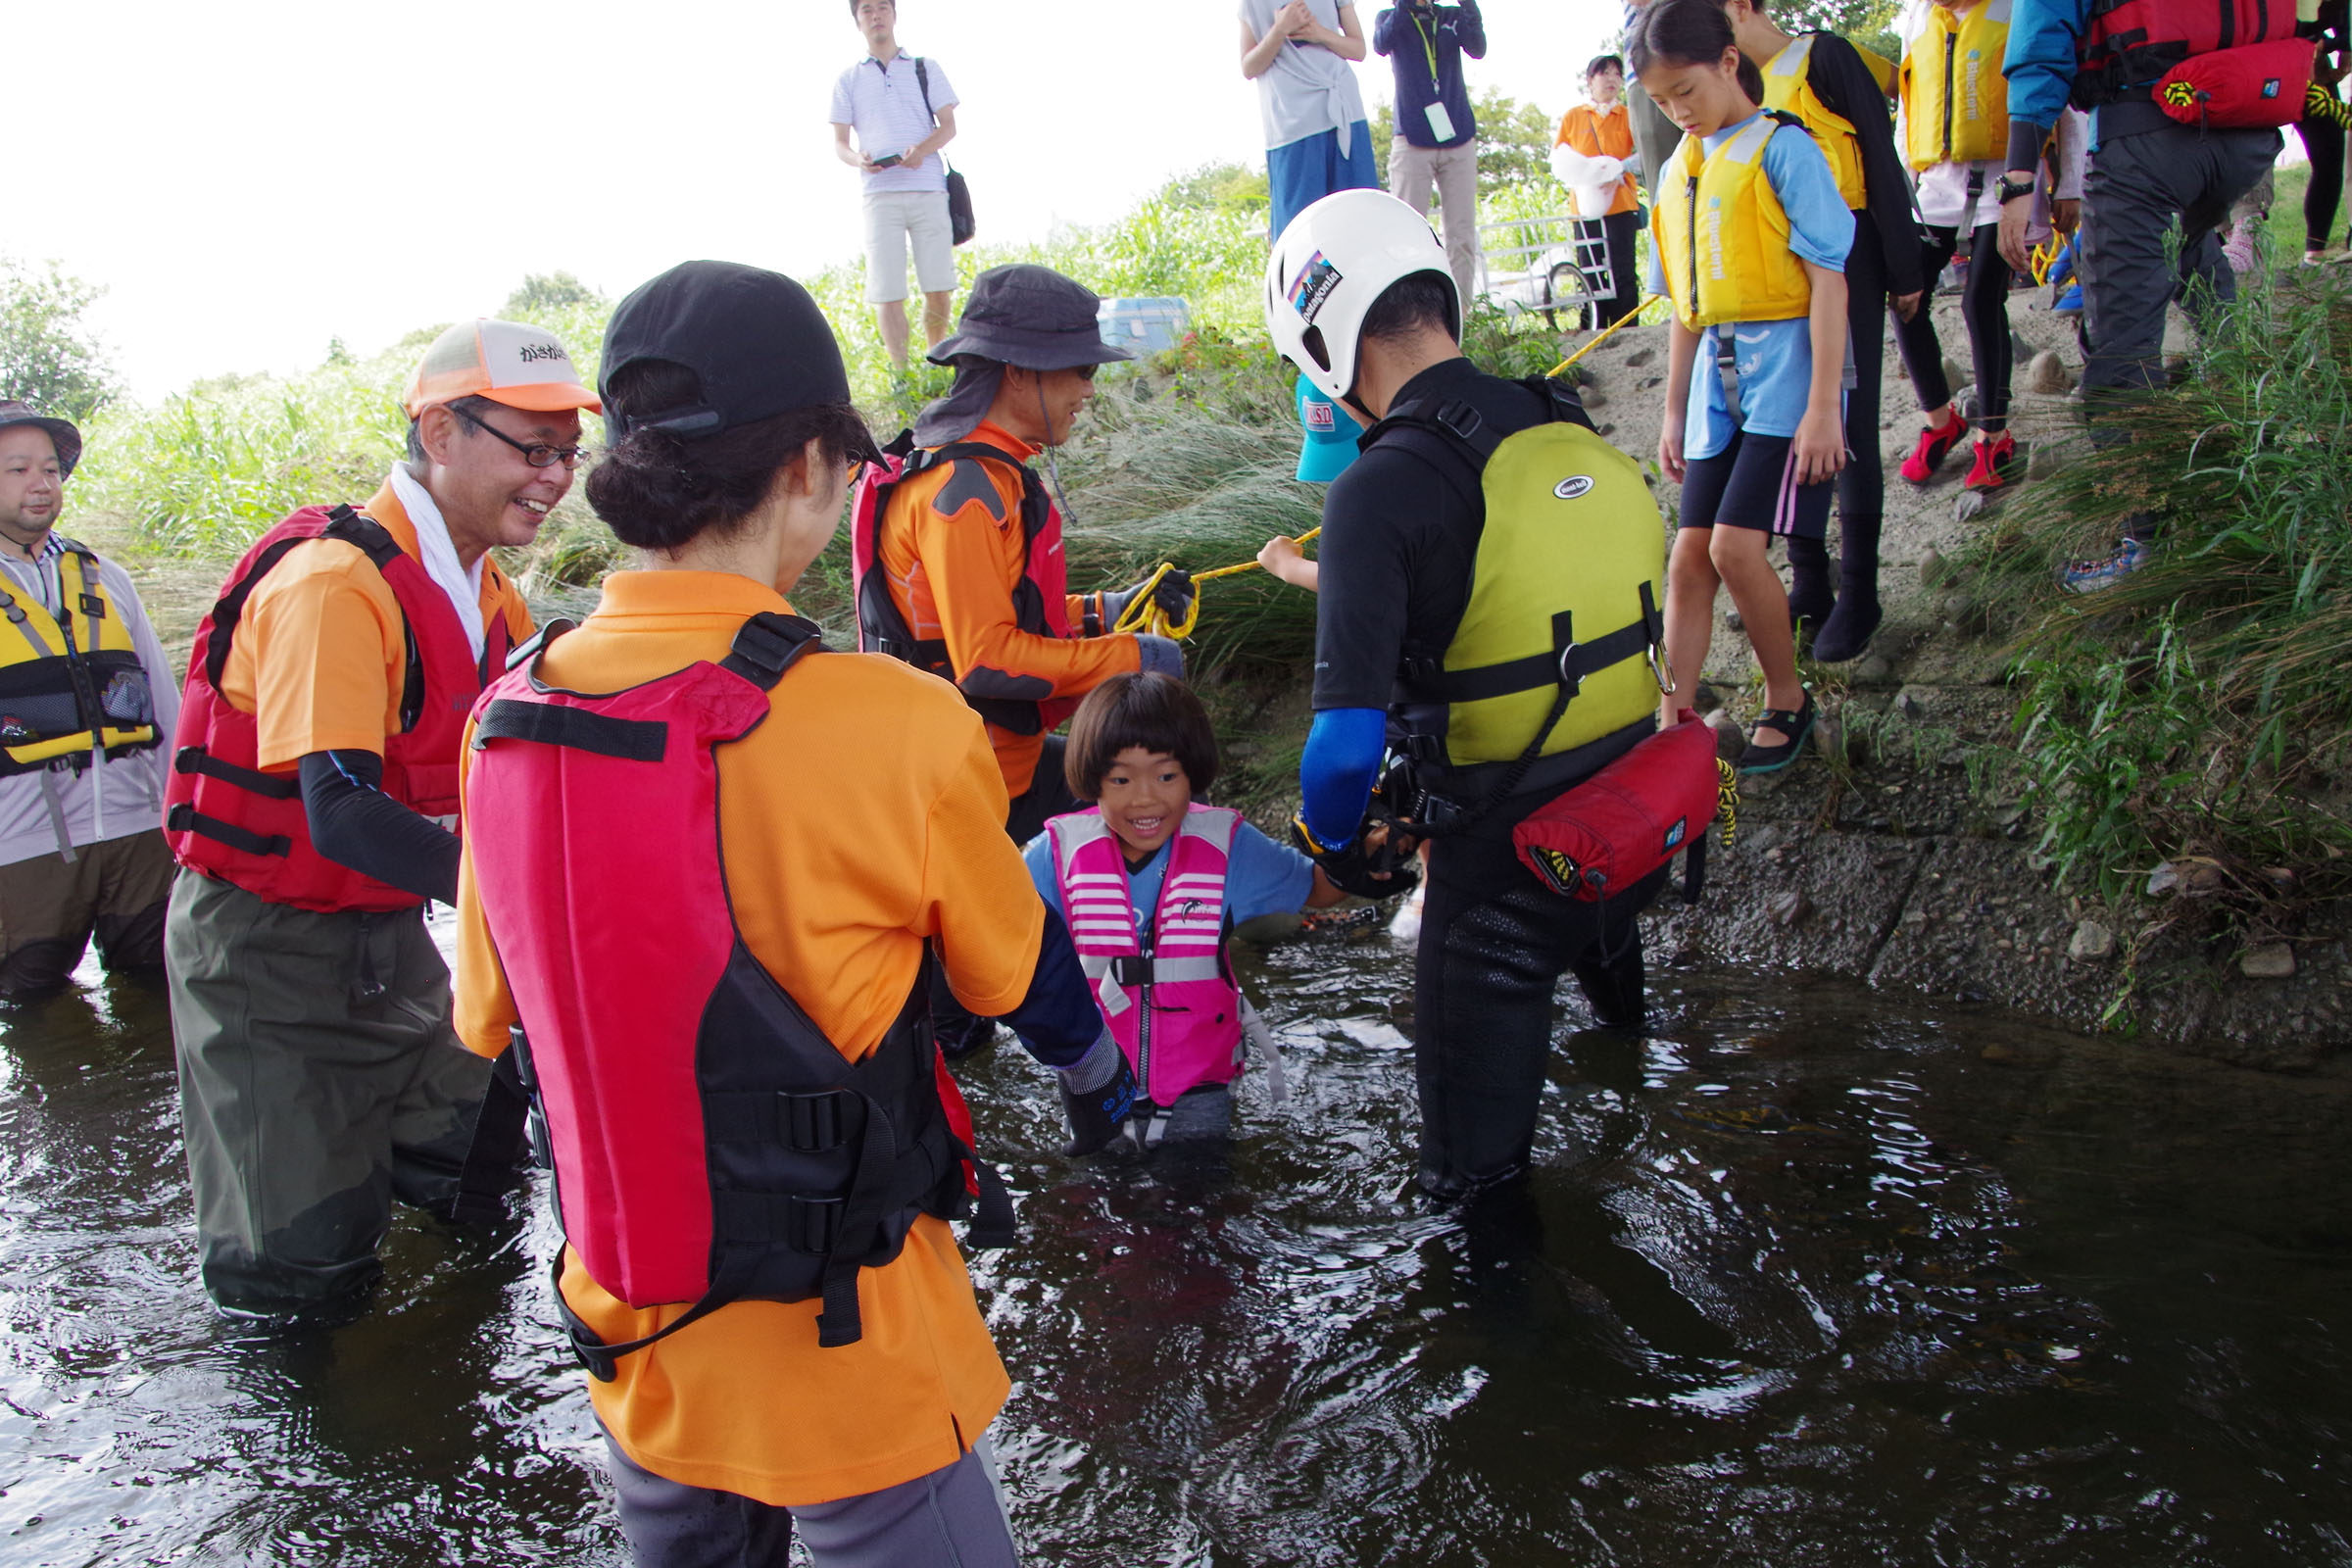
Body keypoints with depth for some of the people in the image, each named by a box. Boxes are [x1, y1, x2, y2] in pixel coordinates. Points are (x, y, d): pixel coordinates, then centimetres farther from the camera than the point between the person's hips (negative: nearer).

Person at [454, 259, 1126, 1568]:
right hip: (846, 1347, -5)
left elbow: (489, 1018, 5)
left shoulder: (503, 725, -10)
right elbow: (1013, 969, -5)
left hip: (632, 1322, 5)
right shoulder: (899, 726, -24)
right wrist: (1102, 1063, 17)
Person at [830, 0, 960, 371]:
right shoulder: (848, 80, 14)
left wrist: (923, 149, -14)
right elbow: (839, 143, 10)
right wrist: (857, 159, -14)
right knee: (887, 293, -8)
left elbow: (948, 126, 7)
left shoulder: (926, 69, 14)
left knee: (939, 289, -3)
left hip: (928, 189, 0)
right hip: (880, 193, 0)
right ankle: (901, 375, -6)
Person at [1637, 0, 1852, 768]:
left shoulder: (1781, 148, -7)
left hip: (1781, 369, -7)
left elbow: (1829, 278, -11)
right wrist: (1674, 412, 17)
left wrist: (1821, 407, -17)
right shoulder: (1679, 170, 13)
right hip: (1716, 376, 7)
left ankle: (1787, 699, 6)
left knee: (1735, 545, -14)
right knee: (1689, 555, 2)